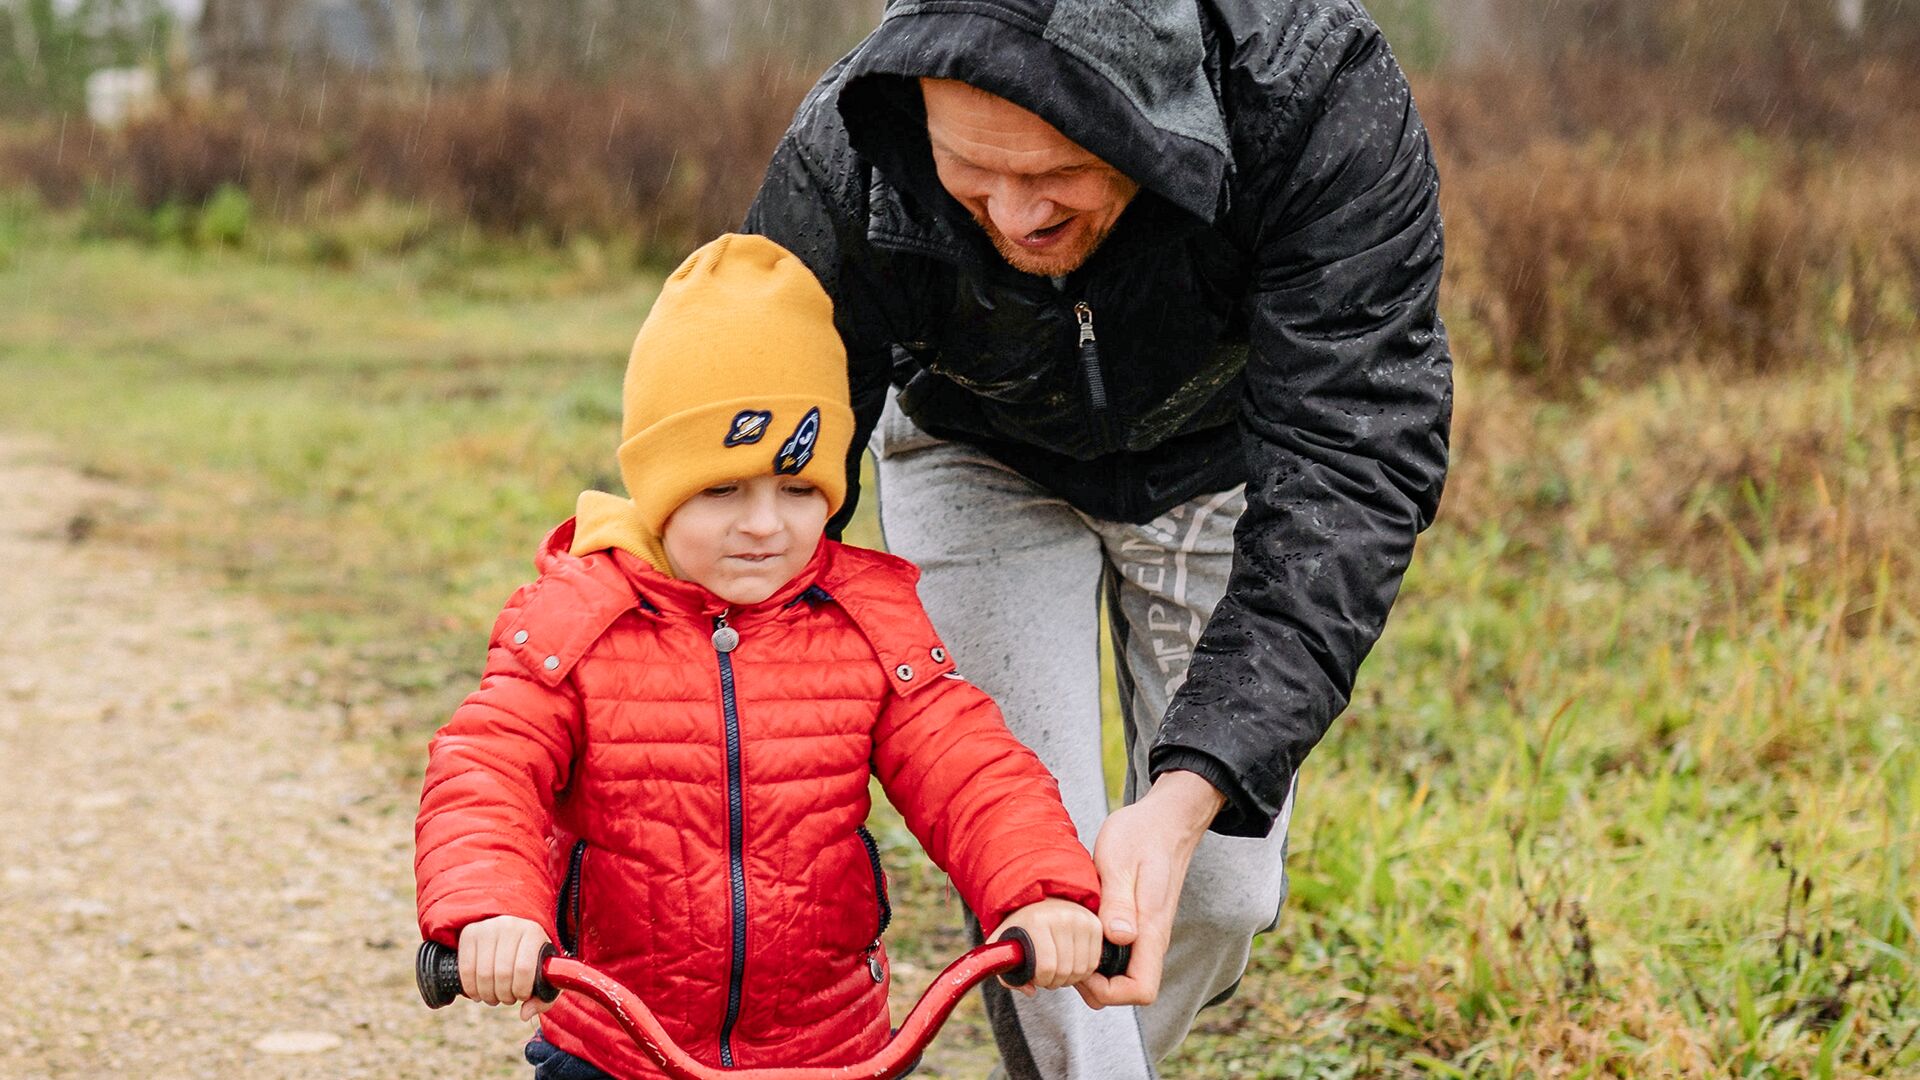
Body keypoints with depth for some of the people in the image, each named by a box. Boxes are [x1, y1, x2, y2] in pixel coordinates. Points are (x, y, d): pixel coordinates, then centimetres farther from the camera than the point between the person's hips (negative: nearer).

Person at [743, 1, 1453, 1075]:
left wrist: (1189, 795, -52)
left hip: (1222, 454, 0)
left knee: (1219, 890, 3)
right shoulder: (842, 165, -36)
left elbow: (1353, 462, -42)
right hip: (980, 463, 0)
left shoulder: (1323, 92, -41)